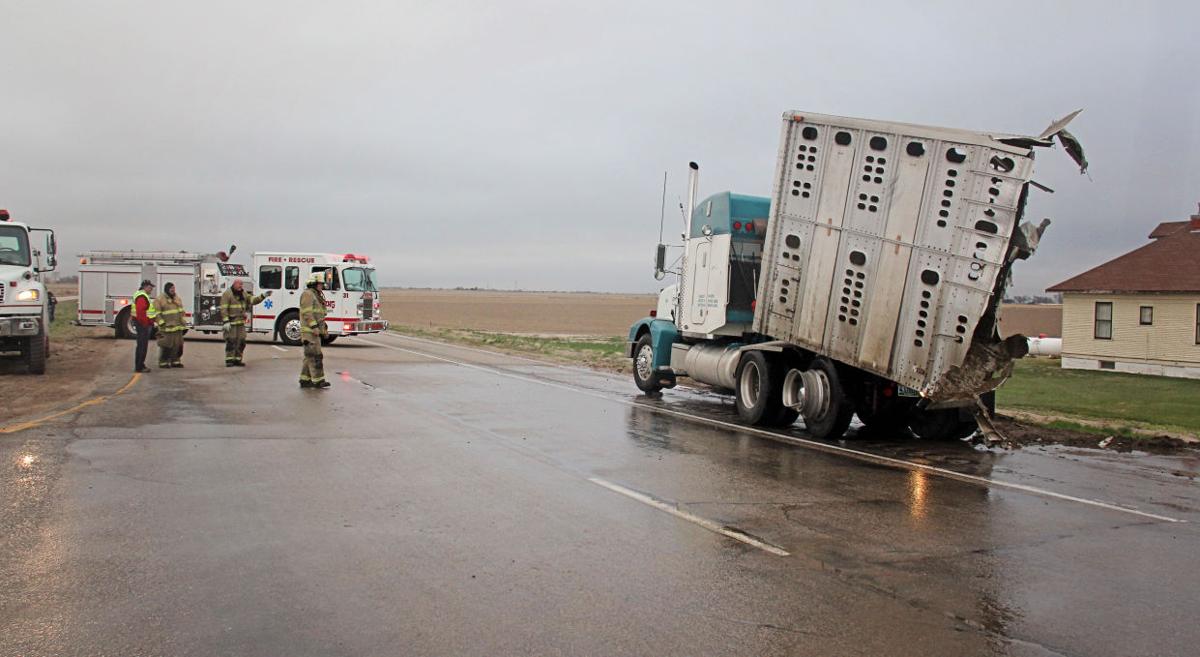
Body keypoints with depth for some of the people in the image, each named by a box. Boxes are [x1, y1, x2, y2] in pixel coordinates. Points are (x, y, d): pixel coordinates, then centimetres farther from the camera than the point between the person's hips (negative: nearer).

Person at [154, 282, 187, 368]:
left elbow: (181, 312, 19)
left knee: (177, 345, 7)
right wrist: (162, 323, -17)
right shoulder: (160, 299, -6)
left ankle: (175, 361, 16)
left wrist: (183, 325, 15)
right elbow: (157, 313, -10)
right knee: (166, 345, -4)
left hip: (177, 327, 6)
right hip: (166, 328, -6)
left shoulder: (177, 298, 14)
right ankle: (163, 363, 4)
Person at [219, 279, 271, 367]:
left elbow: (252, 300, 11)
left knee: (241, 341, 6)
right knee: (231, 341, -7)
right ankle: (229, 360, -3)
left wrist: (263, 296, -3)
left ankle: (237, 360, 14)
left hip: (241, 322, 7)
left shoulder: (243, 294, 14)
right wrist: (225, 321, -20)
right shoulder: (227, 294, -8)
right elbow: (224, 309, -13)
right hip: (231, 322, -7)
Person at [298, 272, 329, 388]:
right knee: (315, 356, -11)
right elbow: (307, 313, -19)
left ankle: (305, 380, 11)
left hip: (315, 332, 10)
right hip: (309, 331, -10)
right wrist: (314, 327, -25)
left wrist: (324, 329, 19)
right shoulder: (308, 294, -10)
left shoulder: (316, 296, 21)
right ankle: (318, 380, -11)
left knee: (310, 357, 9)